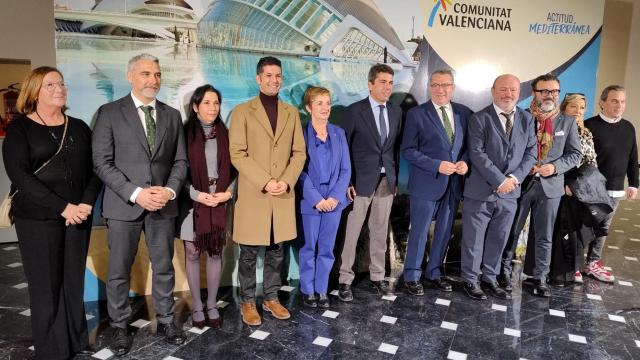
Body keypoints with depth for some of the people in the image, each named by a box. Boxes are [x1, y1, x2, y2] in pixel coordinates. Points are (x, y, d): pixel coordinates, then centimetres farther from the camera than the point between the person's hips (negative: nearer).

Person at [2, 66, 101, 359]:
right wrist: (62, 207, -18)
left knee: (73, 282, 9)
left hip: (78, 216, 3)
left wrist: (86, 204, -10)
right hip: (37, 218, -3)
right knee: (46, 286, 3)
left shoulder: (79, 127, 10)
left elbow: (95, 168, 6)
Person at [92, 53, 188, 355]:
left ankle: (165, 321, 27)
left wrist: (170, 190, -10)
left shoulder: (172, 115, 9)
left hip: (164, 204, 3)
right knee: (119, 271, 8)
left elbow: (180, 160, 7)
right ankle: (119, 327, 26)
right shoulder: (109, 112, -1)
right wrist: (135, 193, -17)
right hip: (123, 205, -2)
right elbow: (102, 162, -8)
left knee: (164, 267, 11)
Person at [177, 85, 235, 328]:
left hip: (220, 201, 2)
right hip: (192, 201, -2)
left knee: (215, 252, 6)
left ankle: (212, 304, 19)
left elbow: (232, 168, 8)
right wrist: (198, 194, -13)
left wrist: (228, 191, -8)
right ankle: (196, 306, 18)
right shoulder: (185, 133, -2)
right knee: (192, 253, 4)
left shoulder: (224, 134, 6)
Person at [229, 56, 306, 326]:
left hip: (283, 195, 3)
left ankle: (271, 298, 28)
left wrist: (286, 181, -8)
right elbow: (237, 153, -8)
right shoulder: (242, 111, -1)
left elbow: (299, 152, 8)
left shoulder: (291, 112, 11)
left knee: (276, 251, 12)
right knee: (249, 253, 6)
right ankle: (248, 302, 22)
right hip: (253, 195, -3)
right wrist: (264, 182, -16)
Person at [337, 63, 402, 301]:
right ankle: (345, 279, 12)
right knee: (351, 232, 1)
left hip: (387, 181, 4)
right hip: (362, 181, -4)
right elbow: (344, 148, -6)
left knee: (380, 232, 13)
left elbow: (396, 146, 12)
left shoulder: (396, 111, 8)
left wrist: (396, 177, 8)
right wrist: (347, 182, -10)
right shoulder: (354, 111, -6)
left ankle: (377, 276, 26)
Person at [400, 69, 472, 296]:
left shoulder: (464, 113, 6)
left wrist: (465, 161, -9)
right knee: (419, 232, 4)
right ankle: (412, 277, 20)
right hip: (426, 183, -4)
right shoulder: (417, 114, -6)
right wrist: (437, 165, -17)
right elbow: (408, 150, -8)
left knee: (444, 231, 14)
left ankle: (434, 273, 31)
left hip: (454, 183, 4)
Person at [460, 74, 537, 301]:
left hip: (510, 192, 5)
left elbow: (530, 152, 5)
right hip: (480, 191, -4)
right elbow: (477, 154, -15)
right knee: (473, 239, 6)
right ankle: (470, 280, 22)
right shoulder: (479, 119, -7)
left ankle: (490, 278, 30)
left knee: (498, 239, 14)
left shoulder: (526, 119, 8)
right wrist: (500, 181, -19)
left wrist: (515, 177, -11)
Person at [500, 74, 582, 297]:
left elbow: (575, 154, 6)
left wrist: (555, 167, -11)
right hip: (520, 183, -2)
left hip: (550, 185, 2)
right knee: (511, 231, 8)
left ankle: (540, 278, 21)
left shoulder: (567, 122, 5)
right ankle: (504, 271, 22)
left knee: (544, 237, 9)